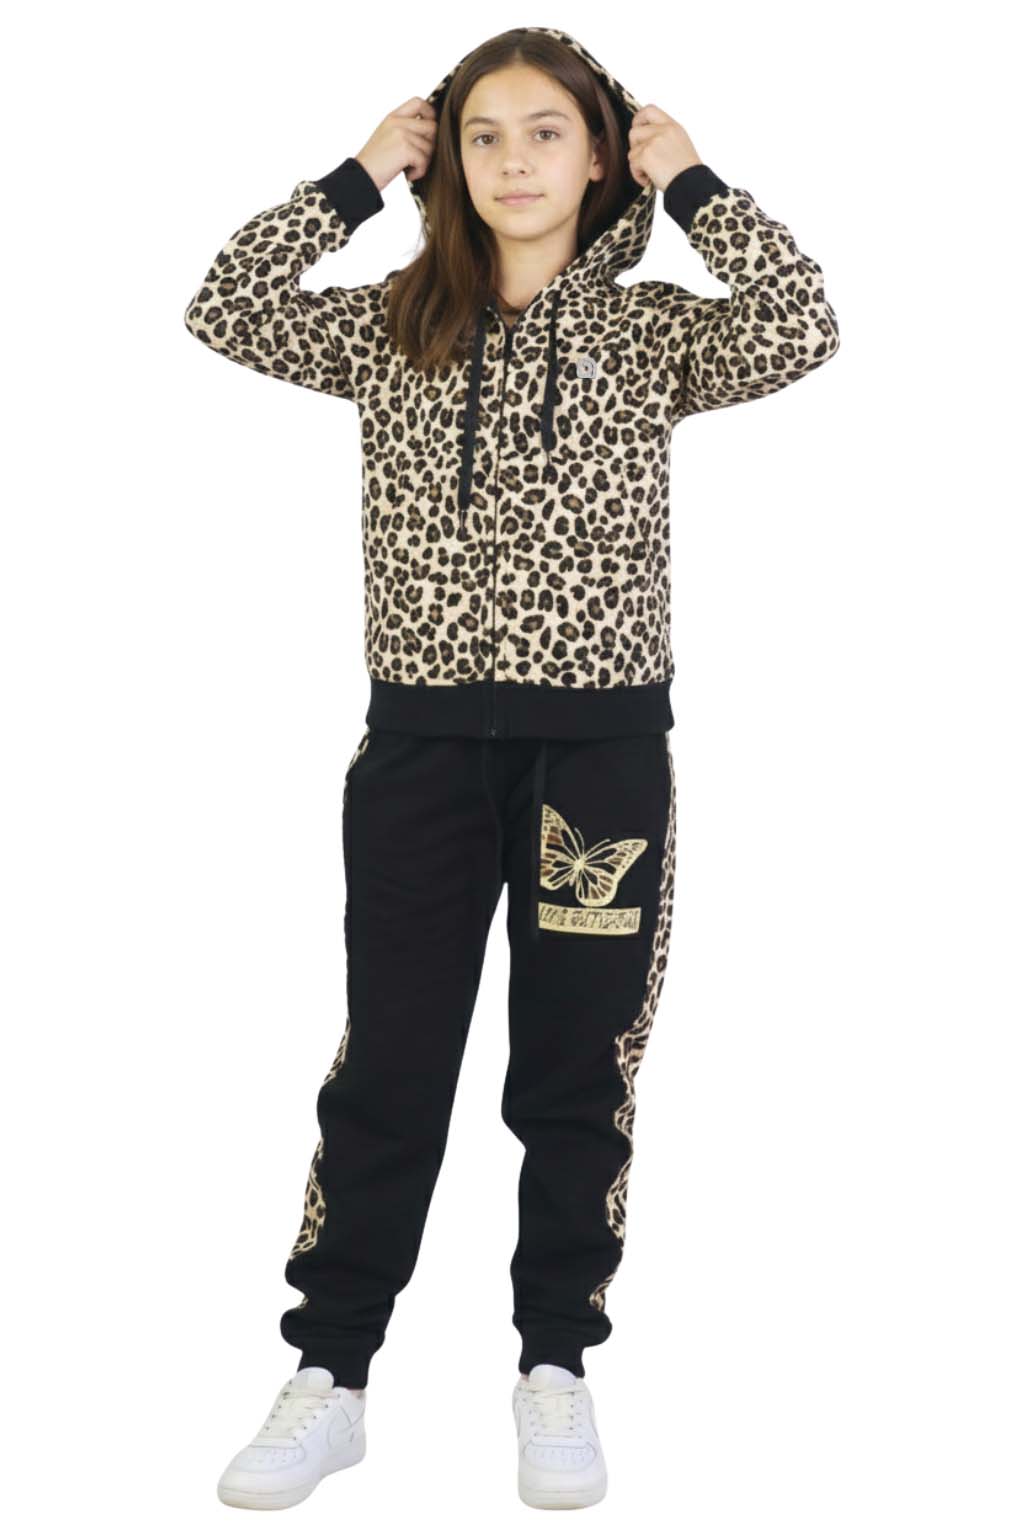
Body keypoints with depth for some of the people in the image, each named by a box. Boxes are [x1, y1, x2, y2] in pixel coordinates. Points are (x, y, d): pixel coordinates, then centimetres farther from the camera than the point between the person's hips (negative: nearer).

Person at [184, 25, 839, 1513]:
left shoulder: (650, 330, 4)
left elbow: (801, 331, -14)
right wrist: (362, 175, -2)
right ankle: (330, 1377, 17)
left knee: (579, 1073, 7)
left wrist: (689, 178, -5)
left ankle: (556, 1368, 23)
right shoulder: (396, 325, 8)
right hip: (422, 737, 1)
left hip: (603, 744, -1)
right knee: (387, 1066, 6)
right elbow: (227, 310, -4)